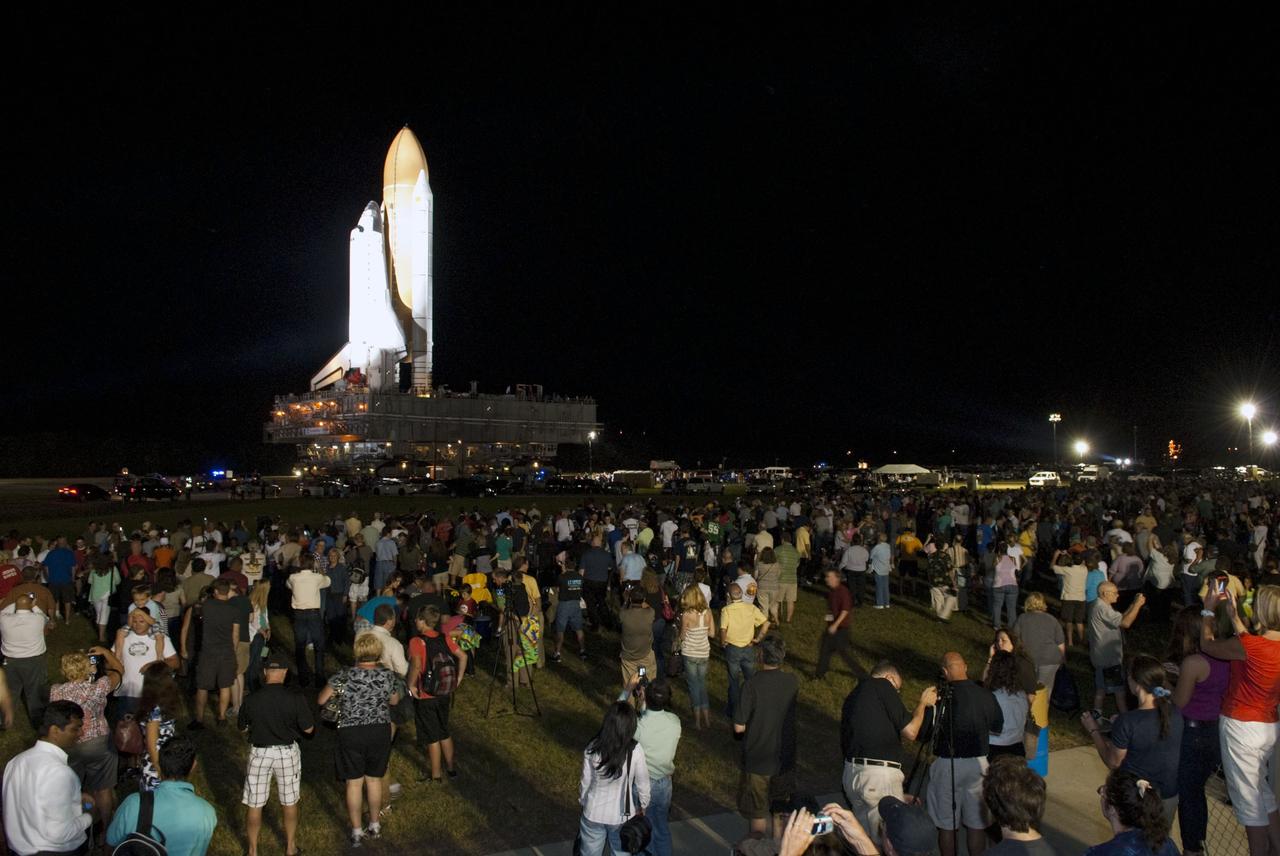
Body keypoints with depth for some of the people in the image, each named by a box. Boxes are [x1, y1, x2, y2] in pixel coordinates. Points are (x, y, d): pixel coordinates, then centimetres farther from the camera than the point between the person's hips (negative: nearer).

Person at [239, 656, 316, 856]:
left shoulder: (251, 699, -14)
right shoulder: (296, 698, -17)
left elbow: (242, 727, 2)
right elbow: (308, 729, -10)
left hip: (260, 753, 0)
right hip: (288, 753, 0)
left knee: (254, 804, 16)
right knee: (289, 802, 18)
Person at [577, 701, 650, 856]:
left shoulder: (592, 749, -19)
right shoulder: (635, 751, -22)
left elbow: (585, 782, -7)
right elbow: (642, 783, -10)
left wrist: (582, 801, 12)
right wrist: (643, 806, 9)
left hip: (594, 813, 1)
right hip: (622, 815, -1)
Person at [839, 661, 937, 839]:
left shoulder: (853, 696, 19)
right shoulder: (882, 685, -4)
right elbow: (910, 732, -5)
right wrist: (923, 703, 10)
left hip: (851, 773, 8)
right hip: (879, 774, -8)